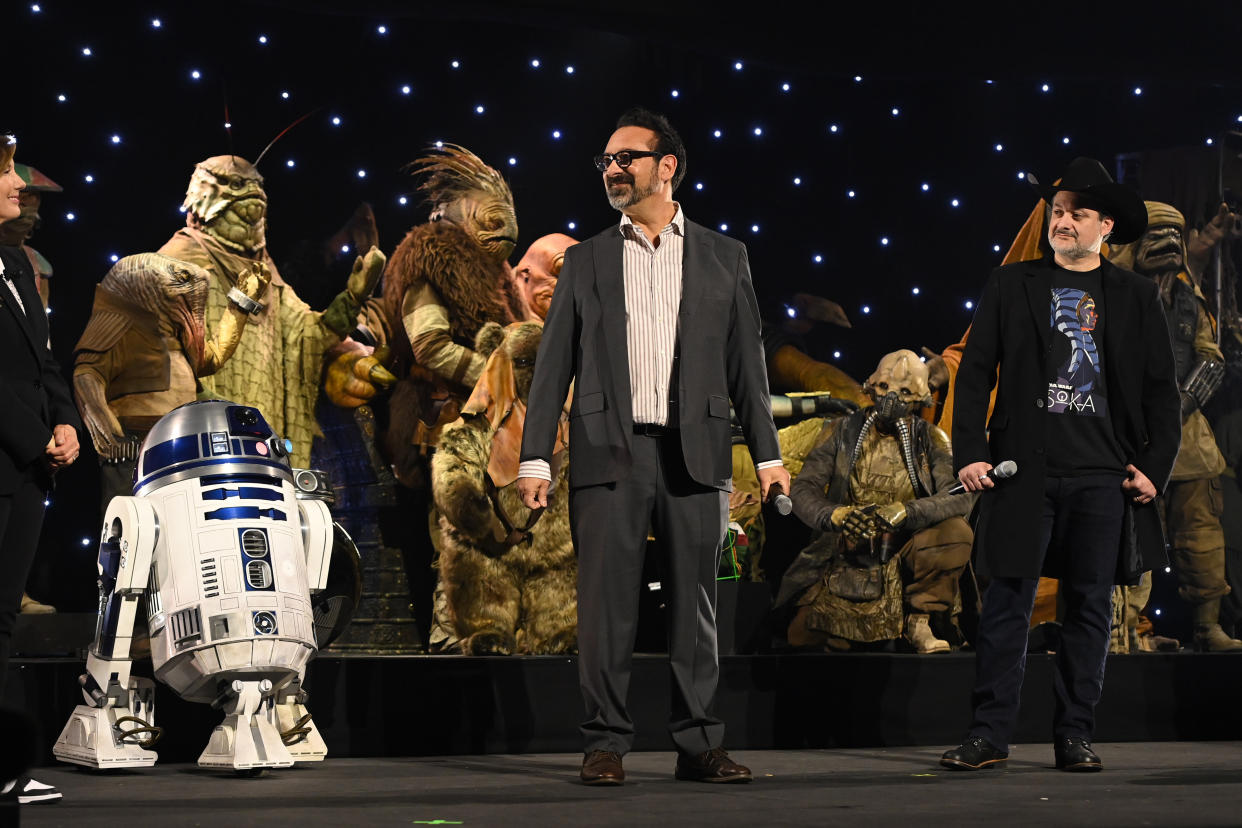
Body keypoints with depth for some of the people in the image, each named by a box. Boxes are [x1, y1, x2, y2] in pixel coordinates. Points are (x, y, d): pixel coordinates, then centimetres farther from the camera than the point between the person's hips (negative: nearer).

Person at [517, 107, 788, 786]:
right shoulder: (586, 261, 12)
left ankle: (698, 744, 8)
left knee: (694, 602, 2)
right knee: (606, 602, -2)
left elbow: (746, 362, 10)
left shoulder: (722, 257, 12)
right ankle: (605, 743, 4)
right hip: (609, 451, 0)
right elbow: (554, 364, 9)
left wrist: (768, 453, 4)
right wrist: (534, 457, 0)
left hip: (694, 454, 0)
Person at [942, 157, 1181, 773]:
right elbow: (975, 374, 7)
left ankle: (1074, 735, 11)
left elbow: (1161, 392, 10)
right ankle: (990, 734, 2)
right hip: (1025, 470, -1)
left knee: (1090, 605, 3)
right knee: (1009, 600, -3)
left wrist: (1154, 468, -1)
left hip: (1104, 477, 1)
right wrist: (970, 454, -3)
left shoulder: (1135, 297, 10)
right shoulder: (1011, 286, 9)